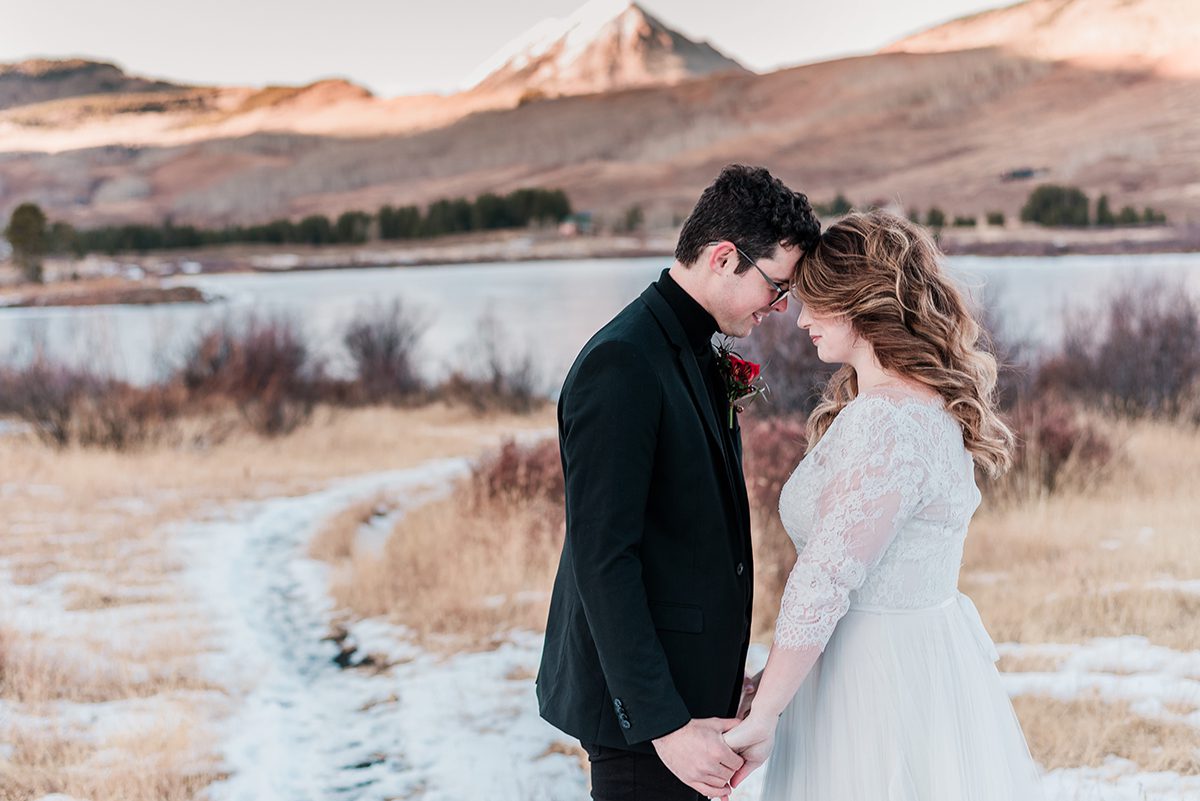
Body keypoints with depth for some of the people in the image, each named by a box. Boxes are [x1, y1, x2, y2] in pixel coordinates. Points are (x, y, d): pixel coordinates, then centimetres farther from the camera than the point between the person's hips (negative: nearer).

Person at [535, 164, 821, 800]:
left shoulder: (693, 350, 11)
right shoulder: (620, 365, -20)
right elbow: (602, 560, -23)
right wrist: (664, 724, -25)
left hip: (688, 682, 9)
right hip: (642, 701, -9)